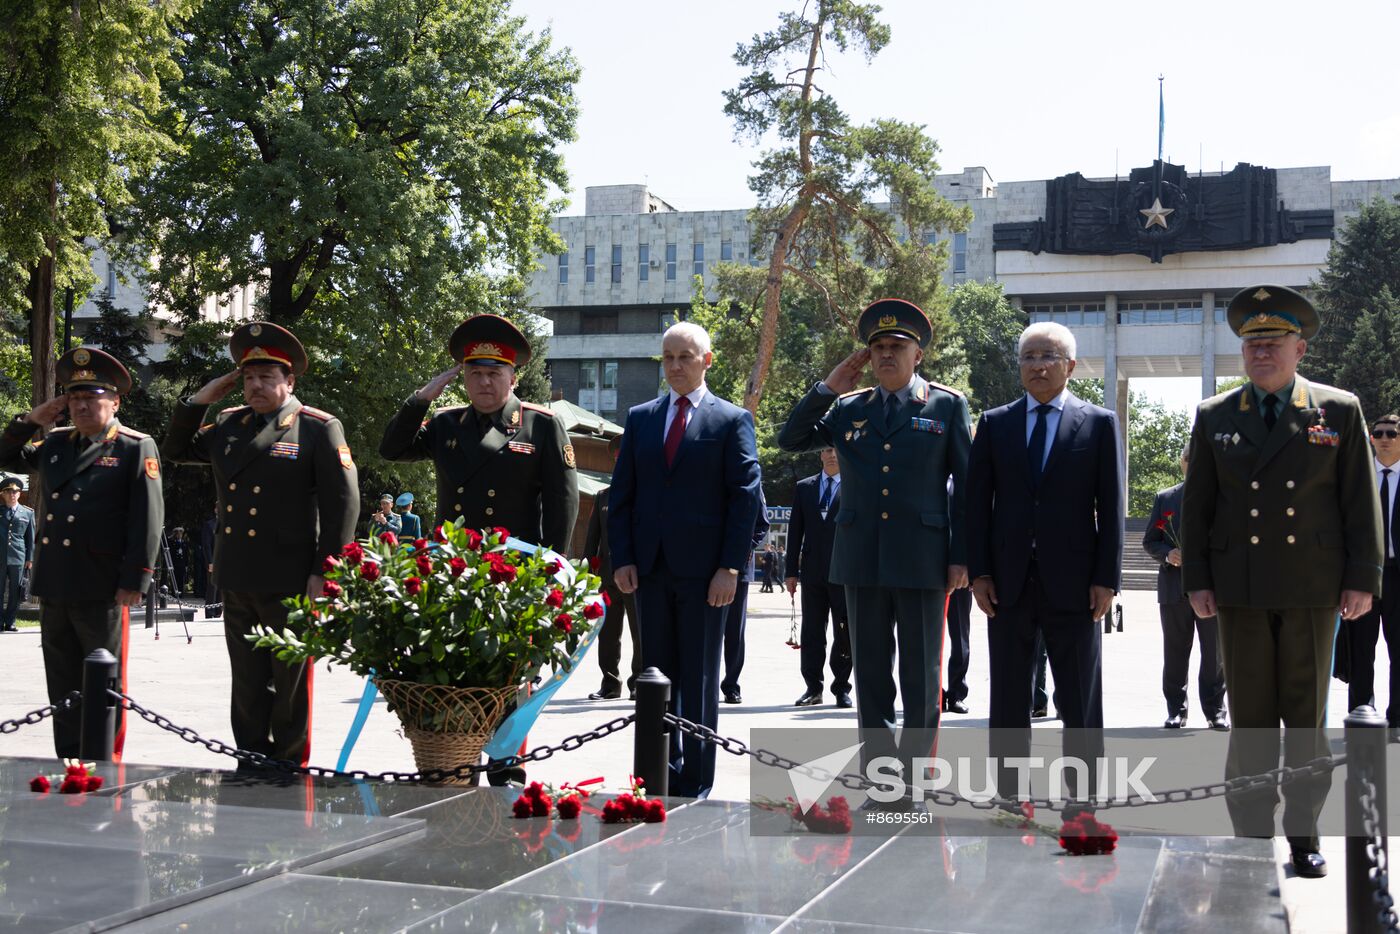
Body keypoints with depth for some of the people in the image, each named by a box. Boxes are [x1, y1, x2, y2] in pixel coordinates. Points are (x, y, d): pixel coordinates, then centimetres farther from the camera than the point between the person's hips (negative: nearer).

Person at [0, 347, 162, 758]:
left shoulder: (136, 448, -5)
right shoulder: (55, 444, 15)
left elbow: (148, 520, -10)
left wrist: (133, 581, -15)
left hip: (102, 588, -6)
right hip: (54, 585, 6)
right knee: (63, 682, 12)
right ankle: (68, 763, 21)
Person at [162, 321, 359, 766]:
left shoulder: (319, 428, -4)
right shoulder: (228, 425, 13)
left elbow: (343, 503, -8)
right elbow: (176, 450, 25)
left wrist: (322, 573, -12)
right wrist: (200, 400, 11)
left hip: (290, 585, -5)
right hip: (238, 581, 6)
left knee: (290, 690, 6)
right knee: (248, 689, 13)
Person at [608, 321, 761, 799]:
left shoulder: (732, 420, 2)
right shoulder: (640, 418, 13)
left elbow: (745, 496, -4)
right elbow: (620, 494, 11)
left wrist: (730, 567, -11)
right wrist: (622, 558, 0)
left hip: (704, 570, -4)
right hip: (650, 567, 4)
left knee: (699, 681, 3)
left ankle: (695, 785, 10)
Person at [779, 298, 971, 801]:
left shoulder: (947, 405, 3)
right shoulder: (847, 408, 11)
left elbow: (965, 484, 1)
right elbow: (790, 440, 7)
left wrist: (962, 556, -5)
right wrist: (830, 387, 0)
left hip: (922, 560, -3)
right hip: (862, 560, 3)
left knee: (920, 679, 4)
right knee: (871, 675, 8)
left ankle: (912, 787, 13)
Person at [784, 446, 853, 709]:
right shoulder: (804, 487, 11)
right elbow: (795, 530, 10)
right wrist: (791, 570, 4)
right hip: (812, 571, 3)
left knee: (844, 633, 3)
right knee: (812, 633, 5)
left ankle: (841, 688, 12)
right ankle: (813, 688, 11)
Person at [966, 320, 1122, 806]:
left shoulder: (1099, 423, 3)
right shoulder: (994, 423, 8)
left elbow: (1110, 506, 0)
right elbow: (977, 501, 5)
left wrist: (1106, 579, -6)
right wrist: (978, 572, -2)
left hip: (1071, 581, -2)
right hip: (1007, 581, 2)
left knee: (1080, 700, 6)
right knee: (1007, 699, 7)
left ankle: (1083, 798, 15)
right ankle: (1009, 796, 15)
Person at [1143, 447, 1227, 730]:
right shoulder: (1165, 499, 10)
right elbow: (1150, 541, 10)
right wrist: (1167, 554, -9)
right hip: (1174, 587, 1)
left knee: (1215, 653, 4)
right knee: (1175, 654, 6)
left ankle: (1215, 709, 14)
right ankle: (1176, 709, 15)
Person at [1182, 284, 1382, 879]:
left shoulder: (1340, 411, 4)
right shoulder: (1214, 417, 7)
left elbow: (1361, 501, 2)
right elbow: (1196, 505, 7)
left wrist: (1363, 578, -3)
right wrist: (1197, 579, 1)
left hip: (1312, 585, -1)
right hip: (1240, 588, 1)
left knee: (1307, 715, 6)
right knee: (1250, 715, 5)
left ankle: (1304, 832, 15)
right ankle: (1253, 832, 13)